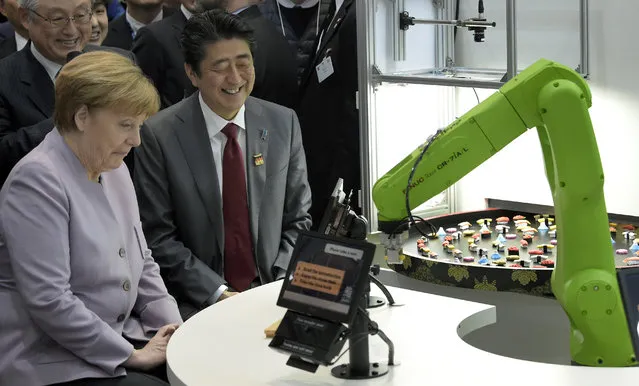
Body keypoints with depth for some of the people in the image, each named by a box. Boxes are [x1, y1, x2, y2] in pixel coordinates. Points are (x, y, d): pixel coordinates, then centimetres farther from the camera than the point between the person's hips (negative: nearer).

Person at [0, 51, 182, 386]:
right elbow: (49, 301, -23)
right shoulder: (38, 180, -17)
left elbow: (142, 264, 17)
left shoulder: (113, 168, 10)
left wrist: (175, 330, 1)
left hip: (114, 338, 8)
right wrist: (131, 355, -16)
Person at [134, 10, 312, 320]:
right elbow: (158, 237, -6)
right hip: (198, 302, -3)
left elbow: (297, 221, 8)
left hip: (273, 292, 3)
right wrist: (217, 293, -14)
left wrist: (282, 288, -7)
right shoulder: (159, 135, -7)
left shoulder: (283, 123, 3)